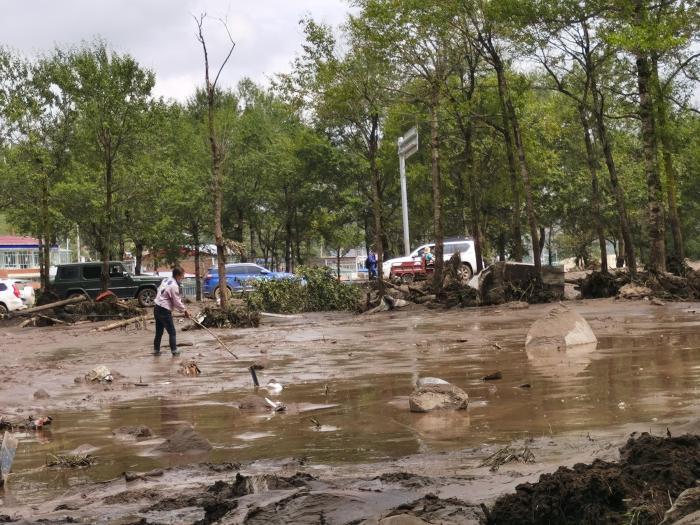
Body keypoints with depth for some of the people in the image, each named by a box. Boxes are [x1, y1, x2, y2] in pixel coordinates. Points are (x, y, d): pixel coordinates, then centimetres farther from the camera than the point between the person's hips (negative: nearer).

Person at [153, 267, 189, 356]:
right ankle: (174, 351, 4)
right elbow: (177, 302, -15)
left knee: (159, 331, 16)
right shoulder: (174, 286, -18)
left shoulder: (165, 280, 9)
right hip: (164, 310, -9)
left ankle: (156, 350, 21)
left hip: (157, 308, 9)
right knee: (172, 332, 2)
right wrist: (185, 310, -1)